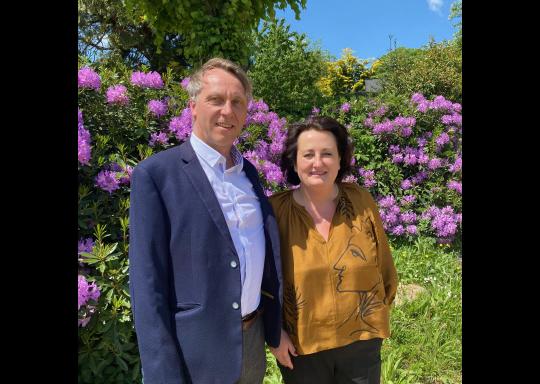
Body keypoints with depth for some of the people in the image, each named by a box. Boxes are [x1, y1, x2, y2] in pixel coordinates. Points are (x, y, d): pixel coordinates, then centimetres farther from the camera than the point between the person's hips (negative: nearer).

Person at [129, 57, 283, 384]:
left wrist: (276, 327, 8)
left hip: (253, 340, 6)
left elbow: (266, 251, 10)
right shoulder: (155, 173, -13)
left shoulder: (249, 171, 5)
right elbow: (147, 282, -15)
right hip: (196, 355, -5)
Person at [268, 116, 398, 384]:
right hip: (299, 347, -1)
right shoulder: (276, 211, -12)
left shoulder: (360, 201, -7)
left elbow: (383, 266, 3)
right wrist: (274, 332, -6)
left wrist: (377, 316, 8)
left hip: (363, 342, 2)